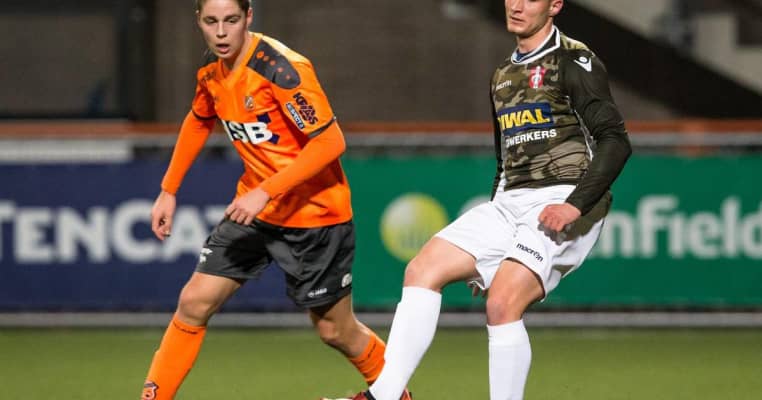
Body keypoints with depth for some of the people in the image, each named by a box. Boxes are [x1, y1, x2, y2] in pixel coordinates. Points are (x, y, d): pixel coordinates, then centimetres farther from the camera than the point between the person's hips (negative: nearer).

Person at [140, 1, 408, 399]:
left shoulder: (280, 68, -25)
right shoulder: (211, 69, -1)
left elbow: (330, 141, -27)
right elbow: (198, 122, 20)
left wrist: (265, 193, -30)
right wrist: (168, 191, 18)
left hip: (314, 212, -6)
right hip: (254, 206, 6)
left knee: (334, 330, 6)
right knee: (194, 303, -4)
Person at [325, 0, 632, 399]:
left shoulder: (574, 63, -5)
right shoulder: (502, 75, 20)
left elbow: (615, 141, -12)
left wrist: (576, 205, -22)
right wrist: (486, 259, 22)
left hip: (559, 205, -8)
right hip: (509, 202, 8)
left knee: (502, 304, -24)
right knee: (422, 269, -5)